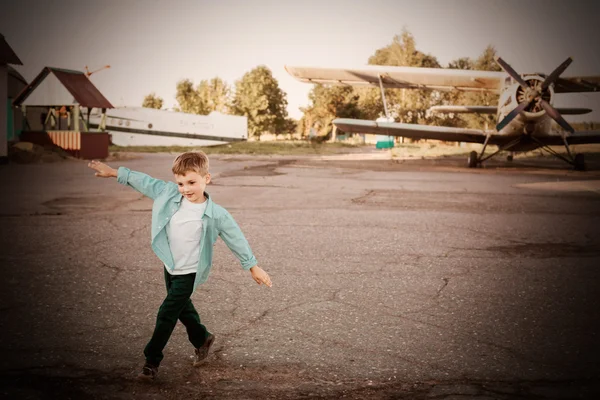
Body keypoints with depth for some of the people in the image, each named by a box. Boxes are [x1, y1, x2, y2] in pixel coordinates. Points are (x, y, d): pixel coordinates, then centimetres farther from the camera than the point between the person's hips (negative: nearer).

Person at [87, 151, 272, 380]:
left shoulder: (215, 215, -21)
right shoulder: (169, 193, -11)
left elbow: (235, 239, -12)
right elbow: (145, 182, 2)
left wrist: (253, 267, -6)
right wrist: (114, 173, 5)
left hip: (189, 273, -6)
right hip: (170, 267, 6)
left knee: (166, 314, -4)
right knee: (182, 308, 23)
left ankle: (152, 360, 11)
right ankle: (202, 339, 47)